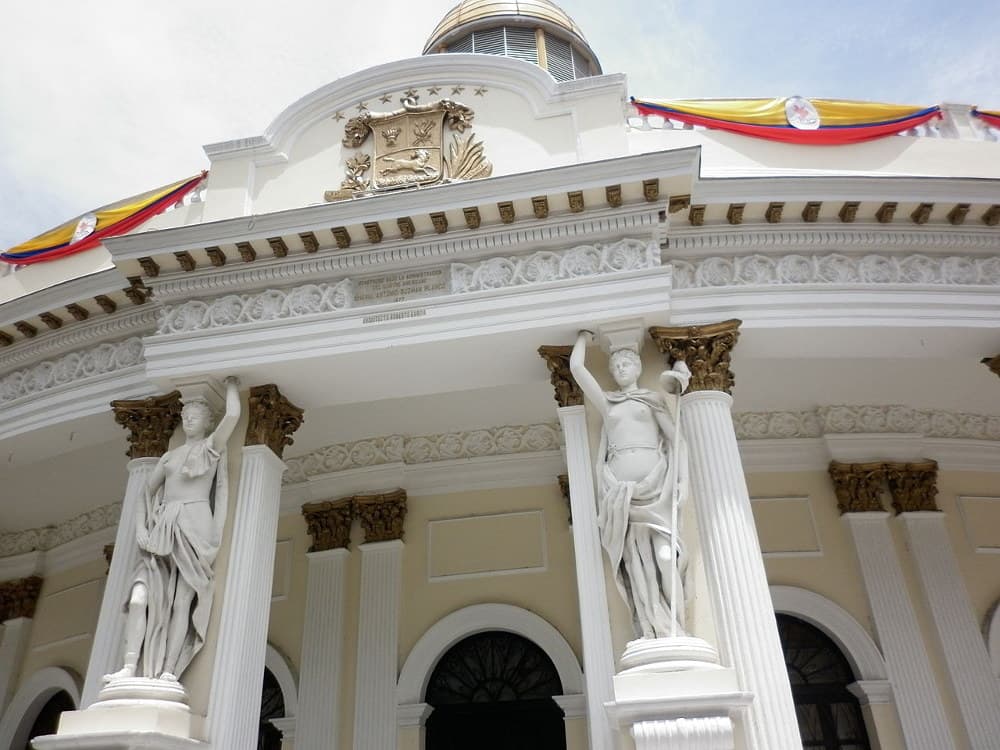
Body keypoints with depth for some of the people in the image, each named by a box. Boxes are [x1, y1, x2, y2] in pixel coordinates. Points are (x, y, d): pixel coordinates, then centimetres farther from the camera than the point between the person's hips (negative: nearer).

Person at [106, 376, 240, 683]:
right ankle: (131, 666, -15)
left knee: (183, 599, -11)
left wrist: (231, 386, 9)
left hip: (194, 525, -5)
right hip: (163, 528, 5)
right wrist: (140, 526, 4)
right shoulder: (169, 456, 24)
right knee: (141, 595, -12)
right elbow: (147, 491, 20)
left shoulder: (212, 446, 10)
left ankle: (169, 671, -14)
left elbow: (233, 415, -8)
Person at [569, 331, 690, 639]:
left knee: (662, 550, -11)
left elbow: (677, 439, 8)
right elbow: (576, 367, 16)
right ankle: (654, 633, -10)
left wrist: (682, 479, -5)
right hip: (620, 483, 1)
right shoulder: (607, 403, 22)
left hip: (654, 477, -1)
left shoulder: (652, 399, 18)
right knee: (636, 555, -8)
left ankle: (675, 630, -9)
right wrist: (584, 335, 30)